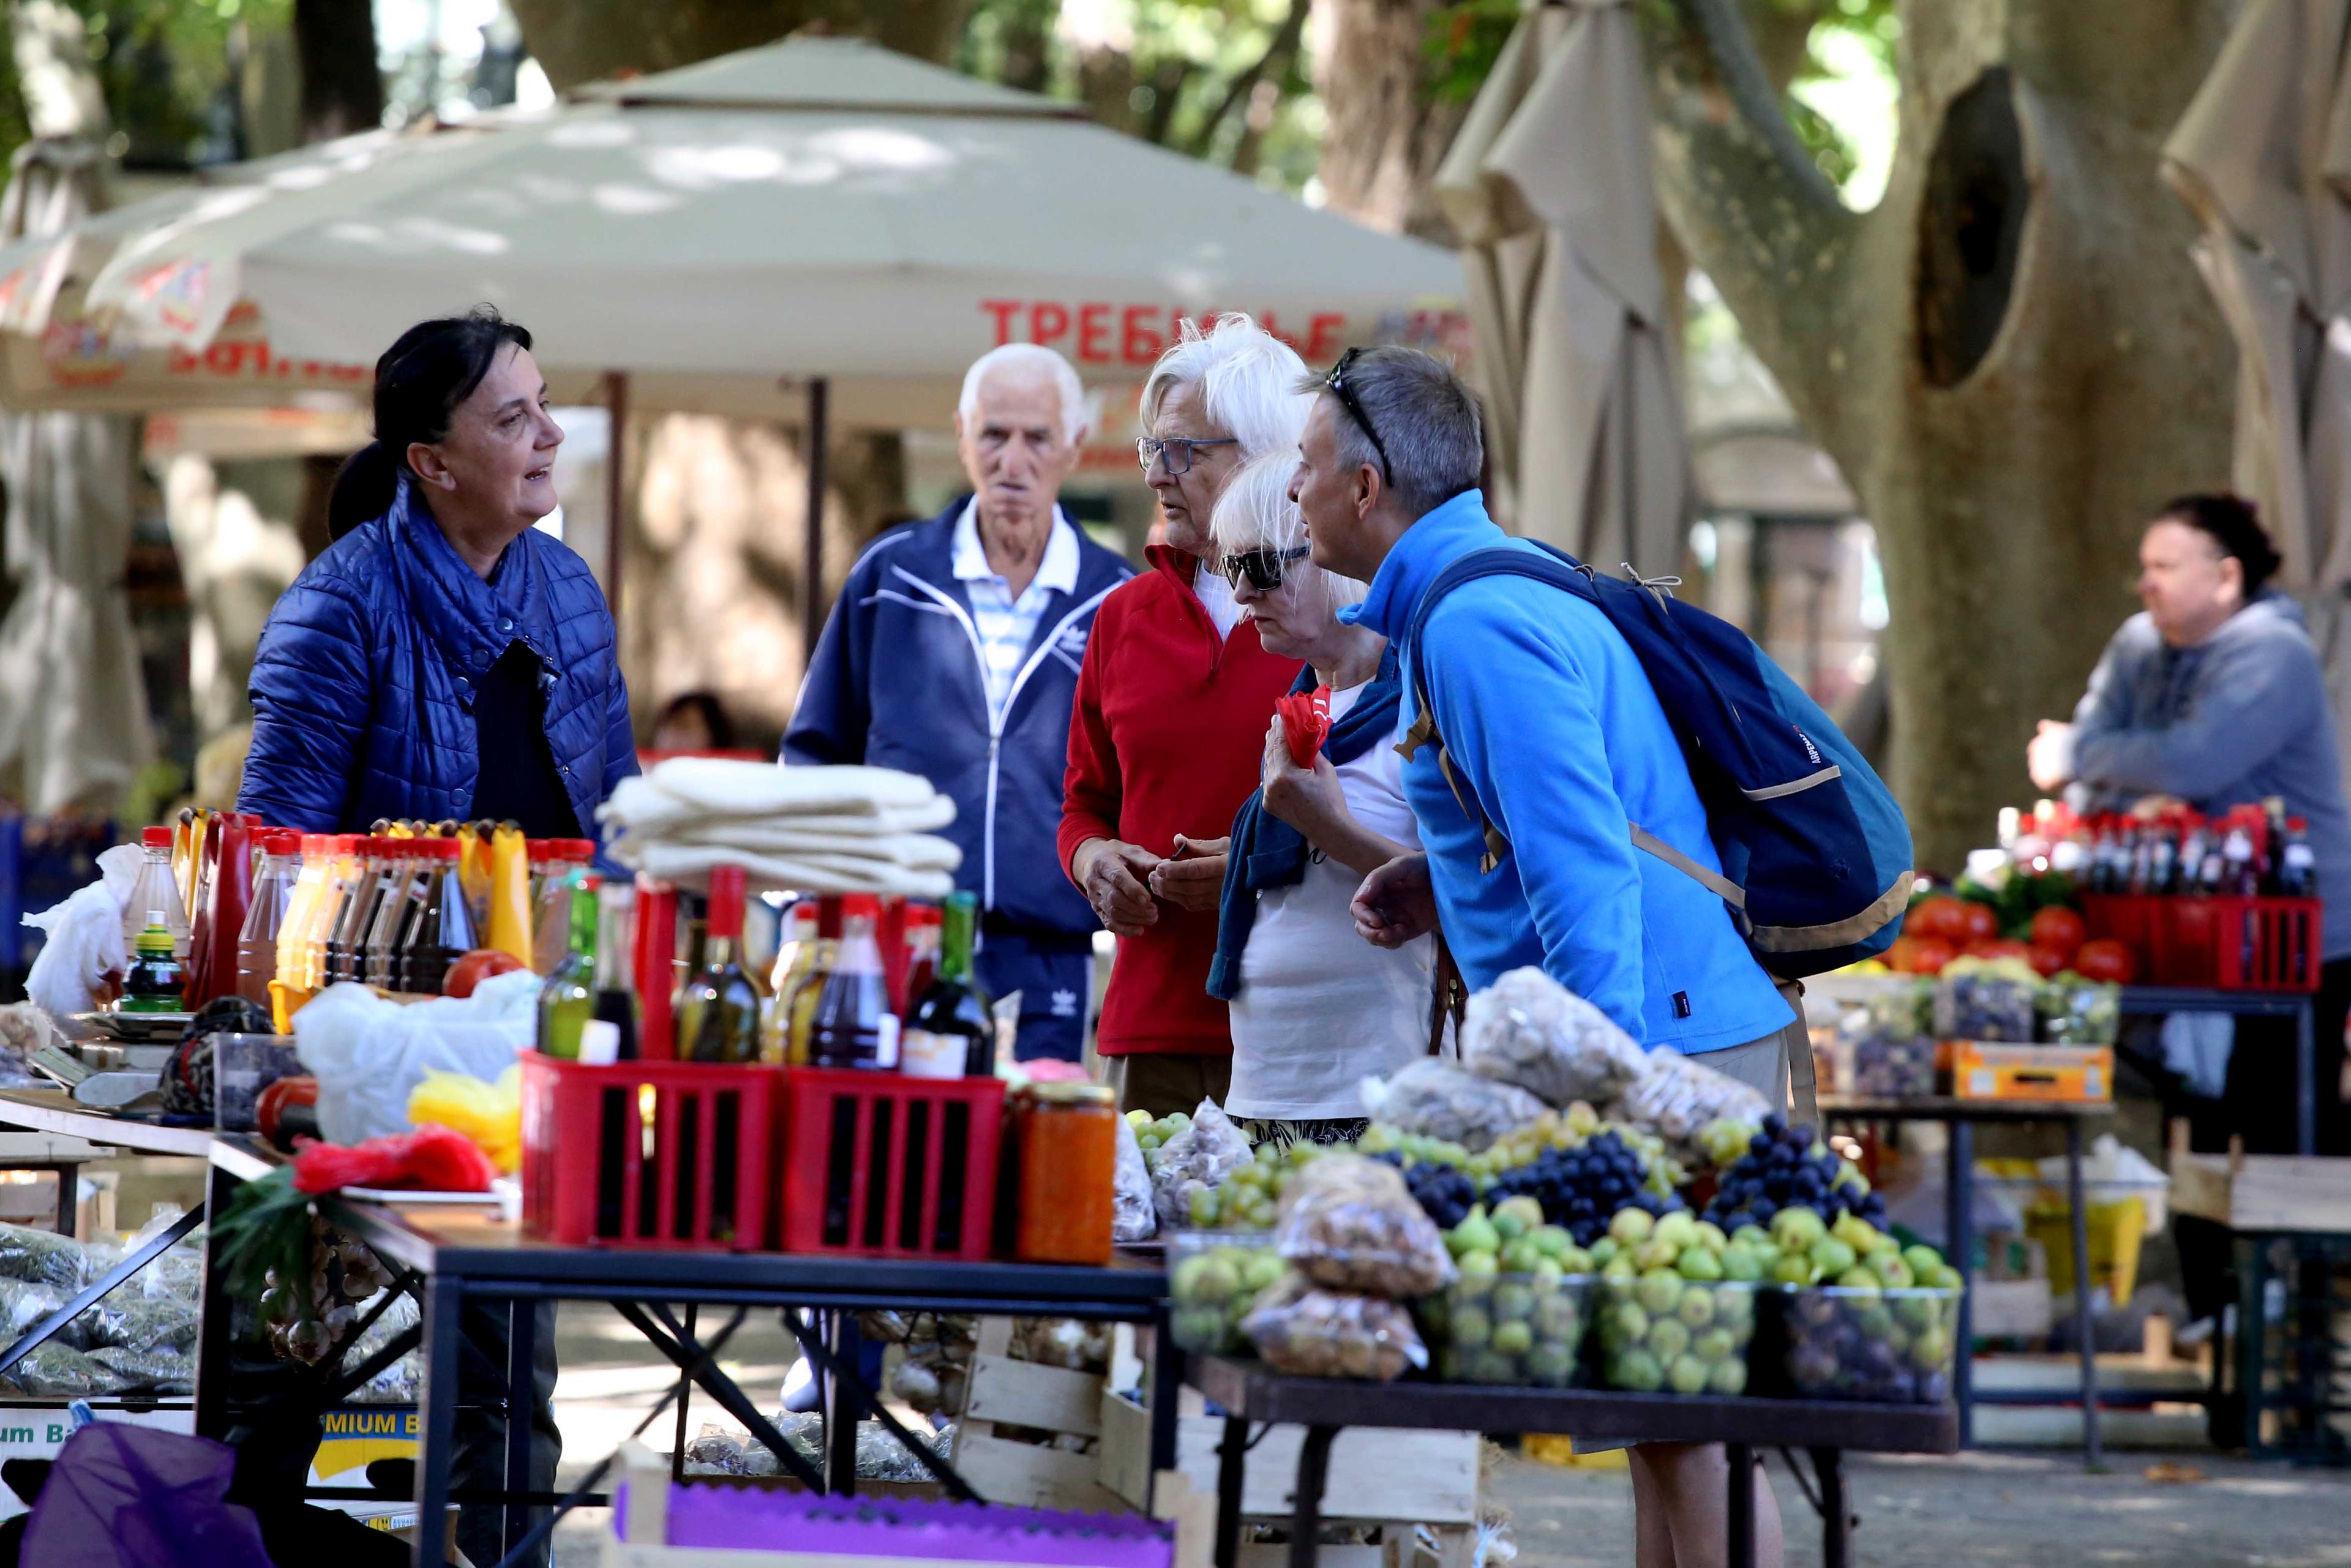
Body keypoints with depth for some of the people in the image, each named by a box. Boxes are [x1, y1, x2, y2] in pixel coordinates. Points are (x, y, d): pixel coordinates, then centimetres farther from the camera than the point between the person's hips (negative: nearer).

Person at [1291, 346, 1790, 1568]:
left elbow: (1587, 867, -22)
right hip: (1648, 1042, 11)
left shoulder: (1475, 623, -15)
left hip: (1662, 1048, -11)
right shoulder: (1500, 585, 18)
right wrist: (1445, 885, 16)